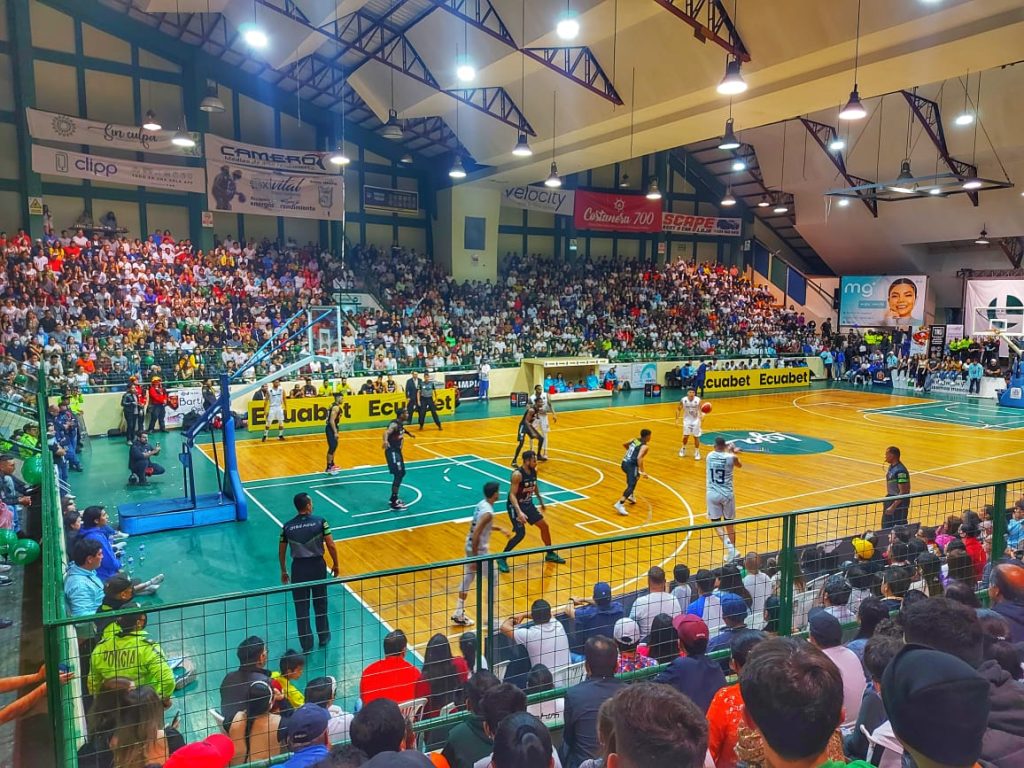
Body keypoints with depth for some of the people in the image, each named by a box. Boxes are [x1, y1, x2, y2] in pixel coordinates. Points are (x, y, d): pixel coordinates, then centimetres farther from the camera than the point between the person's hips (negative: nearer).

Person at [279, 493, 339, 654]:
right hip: (317, 565, -1)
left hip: (298, 567, 1)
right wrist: (335, 564, 3)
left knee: (301, 607, 10)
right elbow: (331, 545, -10)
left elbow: (281, 552, 4)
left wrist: (283, 571, 17)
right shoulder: (320, 522, -10)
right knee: (321, 604, 18)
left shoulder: (287, 526, -3)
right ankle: (324, 637, 33)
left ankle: (307, 645, 17)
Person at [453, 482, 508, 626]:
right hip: (479, 550, -8)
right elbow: (476, 534, -28)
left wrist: (499, 528, 20)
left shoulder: (481, 504, 3)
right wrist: (475, 557, -24)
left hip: (471, 546, 8)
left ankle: (459, 614, 22)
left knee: (467, 578, 15)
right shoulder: (488, 512, -25)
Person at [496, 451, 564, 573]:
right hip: (516, 506, -8)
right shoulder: (517, 474, -25)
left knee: (544, 526, 11)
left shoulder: (533, 471, -2)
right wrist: (519, 512, -39)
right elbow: (512, 495, -29)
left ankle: (550, 554, 31)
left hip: (528, 504, 8)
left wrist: (541, 502, 25)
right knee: (521, 534, -17)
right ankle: (501, 559, 0)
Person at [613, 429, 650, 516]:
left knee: (633, 479, 35)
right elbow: (639, 458, -23)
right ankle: (620, 504, -27)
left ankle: (630, 496, 38)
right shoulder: (645, 446, -8)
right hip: (631, 465, -8)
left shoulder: (634, 440, 13)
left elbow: (624, 444, 31)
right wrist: (642, 471, -21)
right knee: (631, 486, -12)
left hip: (624, 463, 8)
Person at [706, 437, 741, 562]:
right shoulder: (731, 457, -9)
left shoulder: (710, 455, -2)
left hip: (713, 494, 0)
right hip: (727, 494, 0)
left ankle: (729, 545, -14)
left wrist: (730, 451, 38)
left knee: (716, 522, 6)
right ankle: (731, 551, 22)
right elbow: (739, 465, 17)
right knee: (729, 523, 15)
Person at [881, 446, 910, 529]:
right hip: (891, 500, 9)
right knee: (886, 527, 14)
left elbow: (903, 492, -23)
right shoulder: (890, 467, 7)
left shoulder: (900, 471, -22)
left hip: (899, 503, -9)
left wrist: (893, 507, -24)